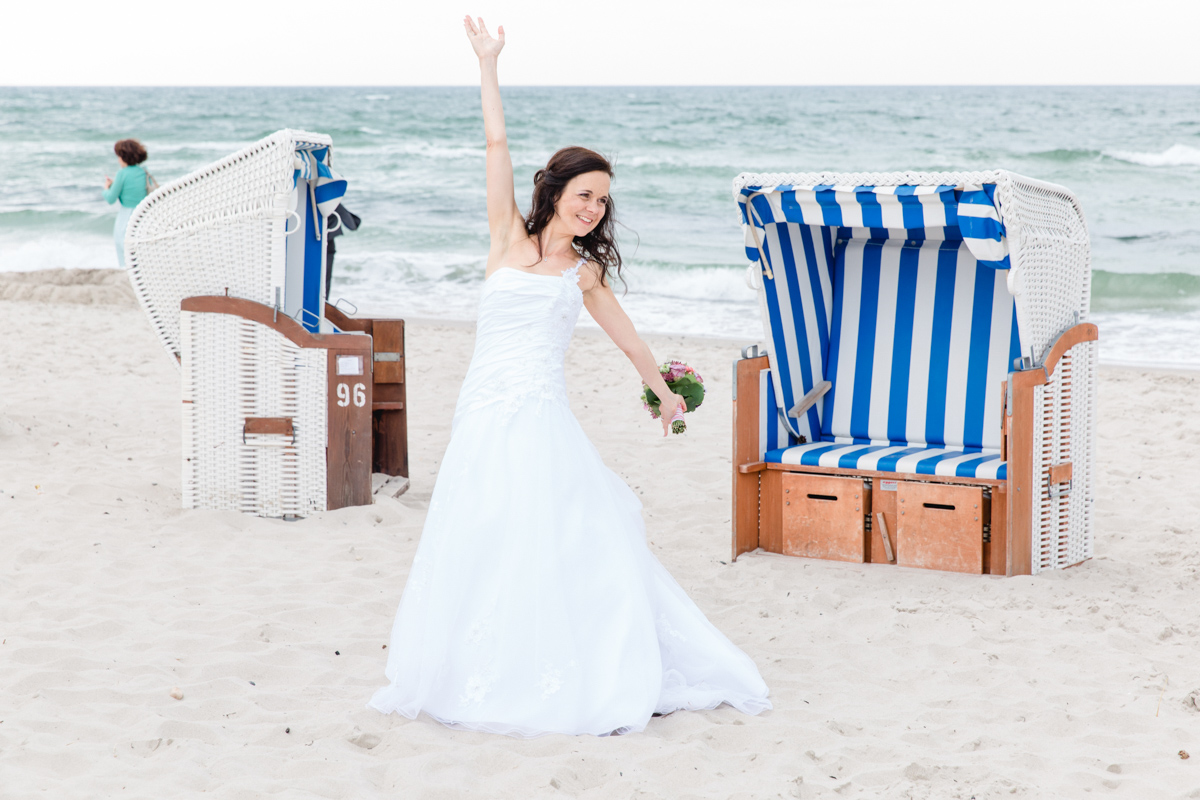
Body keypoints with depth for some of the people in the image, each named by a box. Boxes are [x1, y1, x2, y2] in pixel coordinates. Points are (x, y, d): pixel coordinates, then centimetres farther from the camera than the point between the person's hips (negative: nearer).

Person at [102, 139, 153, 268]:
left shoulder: (123, 173, -13)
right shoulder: (144, 172, 4)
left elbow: (111, 199, -7)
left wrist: (106, 188, 14)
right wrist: (114, 183, 21)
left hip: (127, 217, -6)